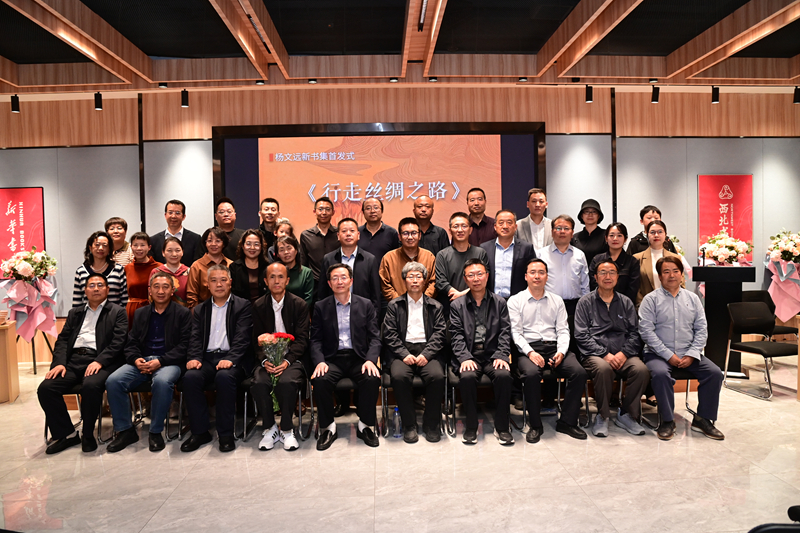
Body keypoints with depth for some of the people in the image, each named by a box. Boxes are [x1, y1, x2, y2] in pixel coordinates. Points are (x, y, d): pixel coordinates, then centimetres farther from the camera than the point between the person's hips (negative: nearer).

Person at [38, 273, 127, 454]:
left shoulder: (117, 312, 9)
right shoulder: (75, 313, 24)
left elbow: (118, 343, -3)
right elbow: (62, 339, 16)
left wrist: (99, 362, -18)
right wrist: (59, 362, -3)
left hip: (100, 361, -5)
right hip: (73, 360, 5)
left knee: (90, 386, -34)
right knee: (45, 388, -18)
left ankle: (88, 435, -11)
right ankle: (66, 434, -1)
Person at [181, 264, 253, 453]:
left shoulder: (243, 306, 6)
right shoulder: (200, 310, 19)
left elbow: (242, 338, -6)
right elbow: (195, 338, 10)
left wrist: (230, 359, -22)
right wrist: (194, 358, -10)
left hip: (231, 359, -4)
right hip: (207, 358, 4)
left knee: (224, 377, -34)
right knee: (190, 377, -26)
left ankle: (226, 434, -19)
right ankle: (200, 432, -10)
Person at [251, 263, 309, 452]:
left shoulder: (299, 304, 1)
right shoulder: (259, 306, 8)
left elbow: (302, 339, -3)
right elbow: (257, 339, 6)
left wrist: (287, 361, -18)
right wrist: (264, 361, -13)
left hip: (292, 358, -2)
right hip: (267, 359, 2)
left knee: (287, 382, -32)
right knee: (259, 382, -28)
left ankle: (287, 430, -10)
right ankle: (270, 428, -6)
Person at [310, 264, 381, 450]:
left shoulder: (366, 305, 8)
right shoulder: (320, 307, 9)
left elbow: (375, 337, 4)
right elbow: (315, 339, 4)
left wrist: (370, 360, -14)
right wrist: (319, 361, -15)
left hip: (359, 358, 0)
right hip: (332, 358, 0)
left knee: (372, 379, -30)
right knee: (320, 380, -31)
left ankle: (365, 426, -7)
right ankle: (328, 428, -9)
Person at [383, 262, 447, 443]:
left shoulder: (435, 306, 16)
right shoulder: (394, 305, 14)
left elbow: (440, 334, 6)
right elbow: (389, 334, 4)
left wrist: (426, 354, -10)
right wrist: (404, 354, -11)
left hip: (427, 351, 1)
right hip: (402, 350, 0)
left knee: (437, 376, -29)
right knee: (399, 376, -30)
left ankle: (431, 424, -9)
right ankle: (409, 425, -13)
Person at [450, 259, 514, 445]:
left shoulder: (499, 303, 13)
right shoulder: (457, 305, 10)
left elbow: (505, 332, 6)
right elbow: (457, 335, 1)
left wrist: (501, 355, -10)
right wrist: (465, 357, -15)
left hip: (493, 355, 1)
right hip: (469, 356, -1)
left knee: (504, 375, -30)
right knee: (468, 376, -31)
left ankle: (502, 427, -12)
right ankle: (471, 426, -12)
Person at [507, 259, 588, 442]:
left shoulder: (557, 300, 18)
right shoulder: (515, 301, 8)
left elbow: (563, 330, 11)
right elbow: (516, 332, 0)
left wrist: (561, 352, -9)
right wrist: (530, 352, -17)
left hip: (554, 346, 3)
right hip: (528, 348, -3)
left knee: (579, 372, -23)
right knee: (531, 373, -34)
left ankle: (567, 422, -9)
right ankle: (535, 425, -16)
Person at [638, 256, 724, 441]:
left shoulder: (693, 298, 13)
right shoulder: (651, 299, 0)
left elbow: (702, 329, 8)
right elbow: (646, 331, -9)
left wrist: (692, 355, -7)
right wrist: (668, 355, -15)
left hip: (689, 354, 4)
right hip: (659, 354, -4)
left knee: (715, 373, -17)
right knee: (660, 373, -32)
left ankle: (702, 419, 0)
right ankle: (667, 421, -14)